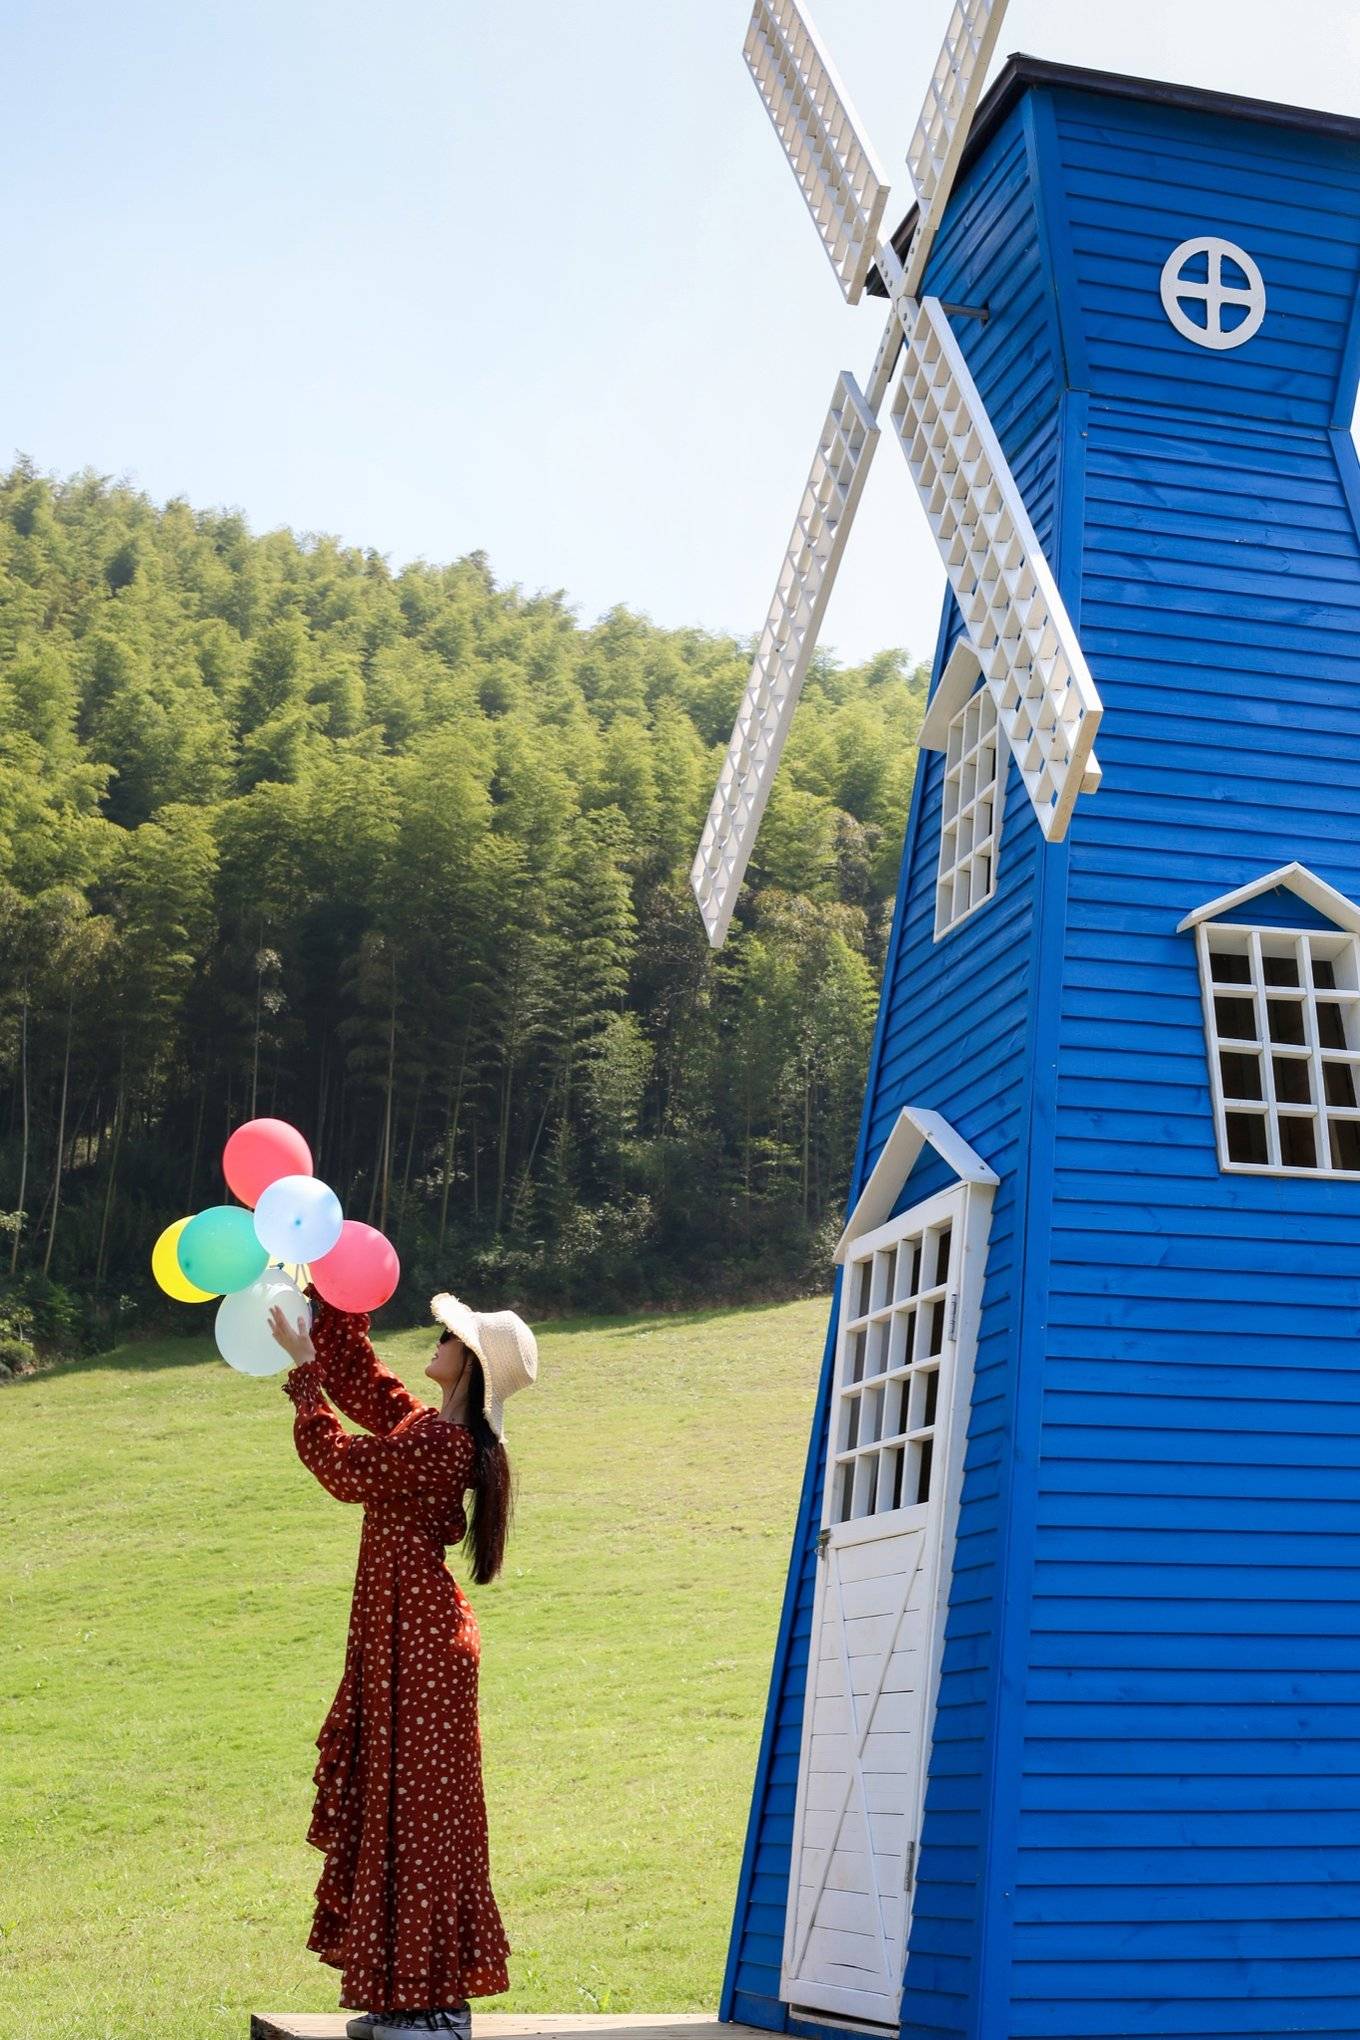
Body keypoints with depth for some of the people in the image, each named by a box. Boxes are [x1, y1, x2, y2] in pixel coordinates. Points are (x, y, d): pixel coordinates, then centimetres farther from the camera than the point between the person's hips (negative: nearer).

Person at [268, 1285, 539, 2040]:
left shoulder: (443, 1443, -18)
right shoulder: (422, 1425, 10)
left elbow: (345, 1469, -20)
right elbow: (357, 1380, 22)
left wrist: (303, 1372, -13)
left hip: (420, 1643, -10)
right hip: (393, 1637, 10)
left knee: (417, 1811, -4)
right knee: (392, 1808, 14)